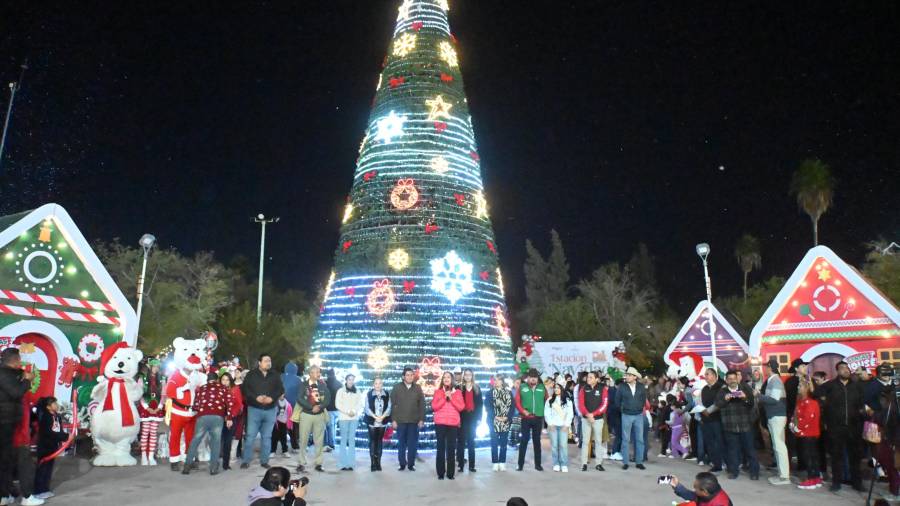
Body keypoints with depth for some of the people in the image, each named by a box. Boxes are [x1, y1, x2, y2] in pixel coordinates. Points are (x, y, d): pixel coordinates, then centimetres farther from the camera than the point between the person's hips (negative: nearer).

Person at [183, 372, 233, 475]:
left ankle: (187, 466, 14)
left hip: (203, 416, 1)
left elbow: (195, 405, 19)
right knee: (216, 441, 9)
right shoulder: (223, 388, 20)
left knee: (195, 441, 13)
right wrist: (229, 418, 9)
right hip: (218, 417, -1)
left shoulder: (201, 388, 24)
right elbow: (229, 403, 7)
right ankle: (213, 468, 5)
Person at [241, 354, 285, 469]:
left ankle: (264, 460, 17)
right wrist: (256, 397, -18)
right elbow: (244, 389, -6)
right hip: (254, 409, -3)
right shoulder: (251, 375, 0)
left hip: (270, 410, 3)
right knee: (250, 436, -2)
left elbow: (281, 389, 7)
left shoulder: (274, 376, 8)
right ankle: (245, 460, 7)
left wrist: (272, 397, -11)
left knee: (267, 437, 8)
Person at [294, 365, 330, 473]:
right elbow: (299, 398, -12)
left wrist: (320, 406, -17)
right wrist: (312, 407, -19)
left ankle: (318, 463, 11)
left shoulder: (323, 385, 6)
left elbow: (328, 398, 1)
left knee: (319, 440, 4)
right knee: (303, 440, 1)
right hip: (306, 414, -2)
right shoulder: (303, 384, -2)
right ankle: (301, 463, 10)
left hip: (320, 415, 2)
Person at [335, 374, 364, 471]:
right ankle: (344, 463, 0)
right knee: (344, 440, -2)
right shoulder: (341, 391, 5)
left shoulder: (357, 392, 11)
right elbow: (338, 404, -1)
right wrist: (347, 411, -10)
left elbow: (360, 404, 6)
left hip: (354, 418, 2)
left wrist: (354, 411, -12)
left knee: (352, 440, 0)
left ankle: (351, 463, 2)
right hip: (343, 417, -2)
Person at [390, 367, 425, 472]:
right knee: (401, 443, 6)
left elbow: (422, 405, 5)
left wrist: (421, 419, -2)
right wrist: (393, 419, -5)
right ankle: (402, 464, 15)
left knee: (412, 443, 4)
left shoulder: (418, 388, 6)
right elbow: (393, 405, 0)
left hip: (414, 421, 1)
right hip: (400, 420, -1)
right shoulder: (397, 387, 1)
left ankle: (411, 464, 13)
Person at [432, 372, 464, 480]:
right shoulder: (438, 392, 7)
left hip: (453, 423, 0)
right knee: (441, 447, -1)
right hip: (440, 423, 0)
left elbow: (461, 407, -2)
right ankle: (440, 473, 4)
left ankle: (450, 473, 6)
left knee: (451, 447, -1)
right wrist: (444, 397, -11)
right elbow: (434, 406, -4)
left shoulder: (458, 392, 8)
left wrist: (451, 398, -10)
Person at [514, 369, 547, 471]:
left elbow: (547, 401, 10)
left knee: (537, 441, 10)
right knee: (524, 440, 1)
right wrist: (523, 411, -14)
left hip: (538, 418, 2)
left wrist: (544, 412, 4)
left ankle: (538, 464, 18)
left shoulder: (542, 388, 5)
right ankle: (520, 464, 7)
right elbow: (517, 401, -3)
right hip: (526, 418, -2)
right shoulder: (522, 387, -1)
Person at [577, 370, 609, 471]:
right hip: (585, 418, 1)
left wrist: (593, 414, -16)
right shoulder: (583, 388, 1)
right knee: (586, 441, 3)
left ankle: (599, 463, 13)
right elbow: (581, 404, -5)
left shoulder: (603, 388, -4)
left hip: (598, 418, -1)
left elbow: (604, 404, -9)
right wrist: (587, 414, -20)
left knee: (598, 441, 6)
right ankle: (584, 463, 8)